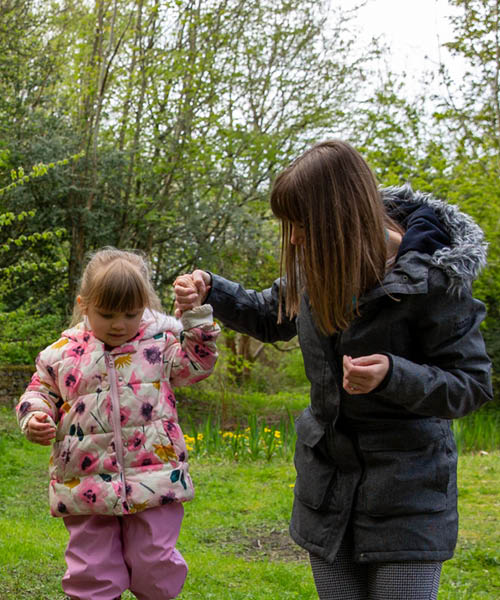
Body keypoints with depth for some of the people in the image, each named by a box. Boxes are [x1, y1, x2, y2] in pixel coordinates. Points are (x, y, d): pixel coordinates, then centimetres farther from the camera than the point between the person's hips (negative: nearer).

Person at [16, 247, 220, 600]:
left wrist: (197, 316, -7)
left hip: (153, 479, -1)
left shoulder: (160, 343, 3)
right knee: (91, 571, 7)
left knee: (154, 567, 5)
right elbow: (41, 390, 13)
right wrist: (35, 419, -7)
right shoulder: (63, 353, 4)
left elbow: (197, 365, 2)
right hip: (86, 486, 1)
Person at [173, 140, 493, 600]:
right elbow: (273, 317, 18)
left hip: (407, 493, -5)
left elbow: (471, 384, -14)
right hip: (327, 478, 6)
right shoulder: (318, 266, -2)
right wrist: (211, 291, 1)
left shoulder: (430, 277, -19)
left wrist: (393, 376, -31)